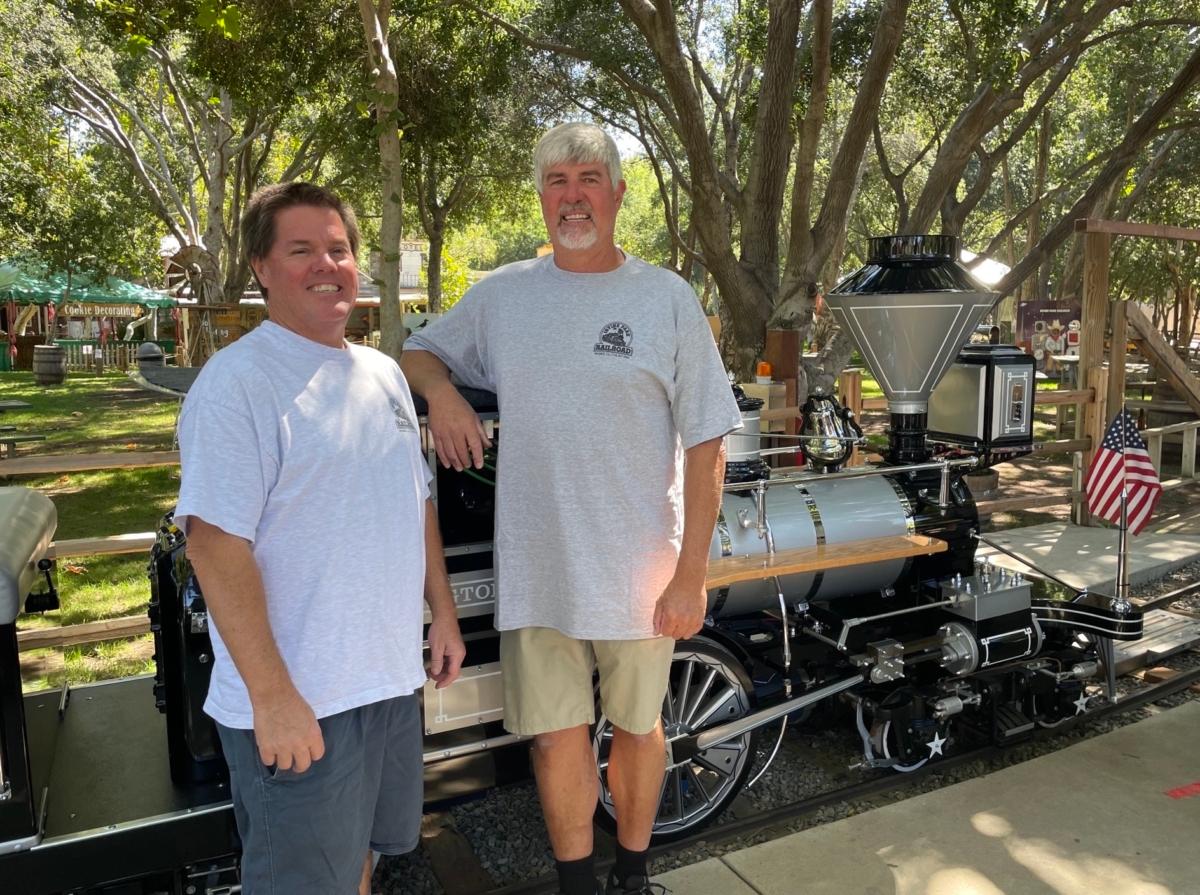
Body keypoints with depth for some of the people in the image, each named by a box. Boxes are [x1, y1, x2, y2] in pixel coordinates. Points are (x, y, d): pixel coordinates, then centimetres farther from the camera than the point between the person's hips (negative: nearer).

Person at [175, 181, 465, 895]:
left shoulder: (384, 374, 9)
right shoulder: (238, 381, -15)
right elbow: (215, 542, -21)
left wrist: (443, 613, 13)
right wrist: (272, 696, -23)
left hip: (393, 680, 7)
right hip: (295, 703, -7)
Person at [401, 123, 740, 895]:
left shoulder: (667, 298, -4)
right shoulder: (502, 295, 4)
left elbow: (706, 445, -5)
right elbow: (419, 351, 17)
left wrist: (691, 574, -9)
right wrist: (442, 391, -7)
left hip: (639, 572, -1)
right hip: (536, 571, 2)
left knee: (637, 725, 17)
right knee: (558, 738, 12)